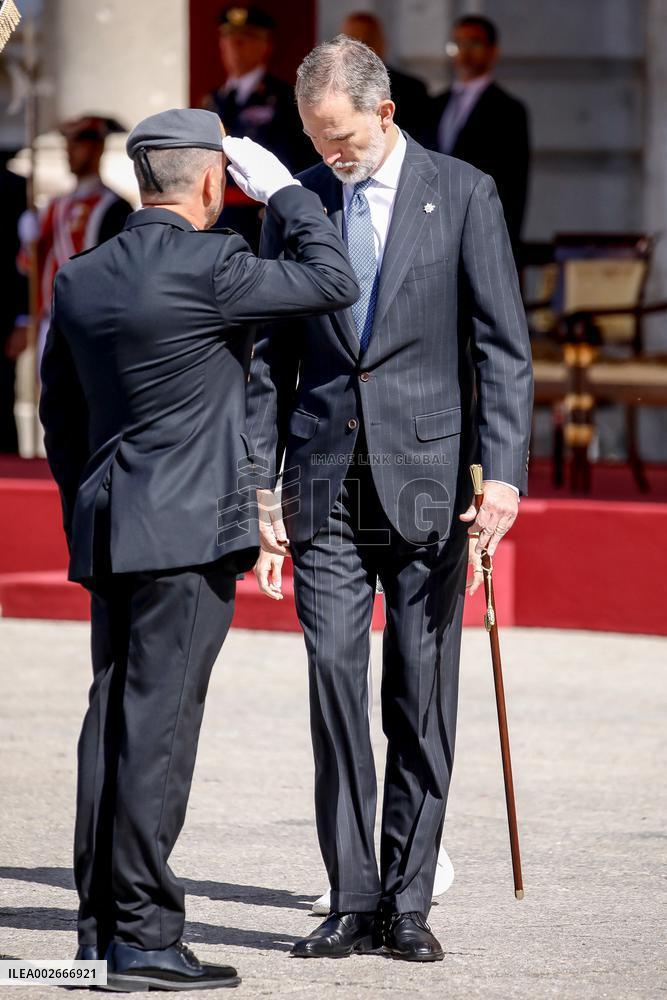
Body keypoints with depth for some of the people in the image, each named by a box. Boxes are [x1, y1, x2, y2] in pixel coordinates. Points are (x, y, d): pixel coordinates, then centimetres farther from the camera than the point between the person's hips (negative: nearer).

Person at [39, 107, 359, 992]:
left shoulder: (80, 279, 10)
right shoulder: (209, 267, -13)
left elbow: (60, 419, 17)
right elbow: (334, 282, -5)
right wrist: (282, 189, 4)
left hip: (106, 529, 7)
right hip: (188, 530, -7)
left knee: (114, 719, 10)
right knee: (157, 723, -7)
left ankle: (101, 925, 13)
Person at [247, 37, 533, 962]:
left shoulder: (463, 195, 1)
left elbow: (504, 347, -2)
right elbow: (269, 359, 12)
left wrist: (502, 471, -11)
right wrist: (257, 492, 6)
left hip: (427, 482, -2)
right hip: (325, 484, 2)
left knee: (421, 696, 1)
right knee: (333, 678, -4)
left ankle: (408, 901, 8)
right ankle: (353, 901, 2)